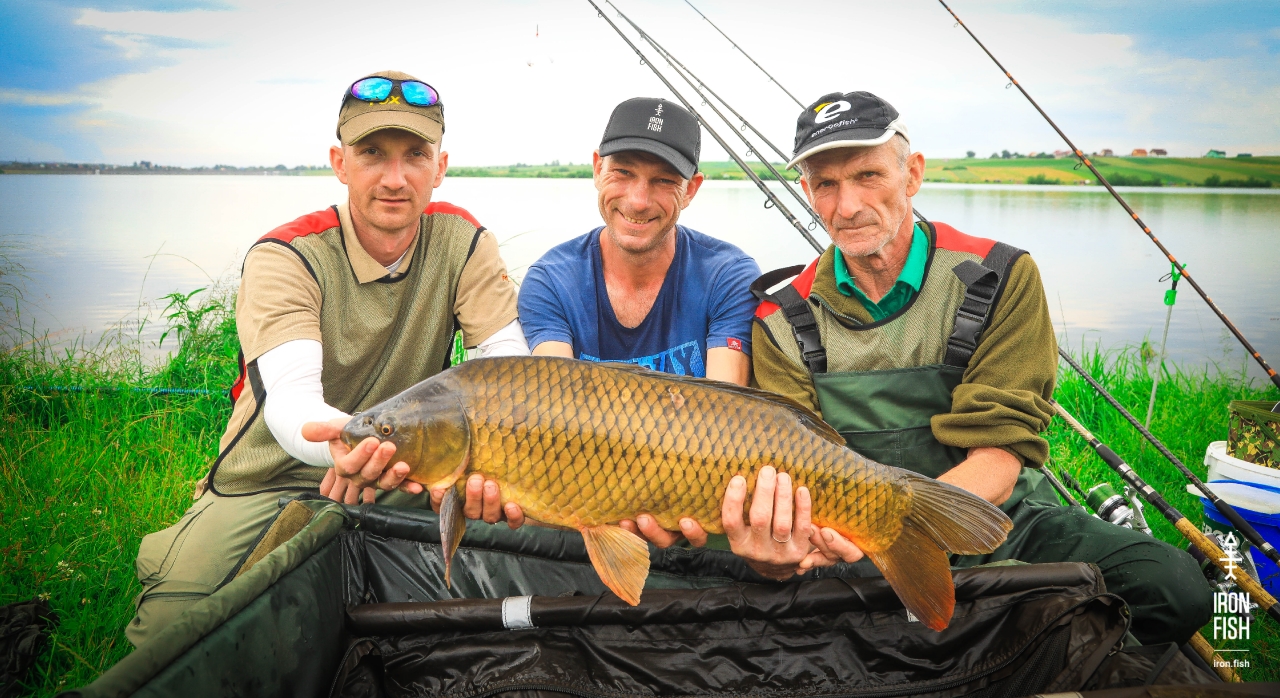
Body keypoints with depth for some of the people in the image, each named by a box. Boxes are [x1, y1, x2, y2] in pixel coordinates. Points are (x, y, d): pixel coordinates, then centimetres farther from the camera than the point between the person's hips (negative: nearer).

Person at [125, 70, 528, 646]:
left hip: (401, 476, 3)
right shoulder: (285, 257, -16)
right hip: (269, 484, -2)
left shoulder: (460, 242, -8)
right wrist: (343, 441, -57)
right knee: (174, 618, -23)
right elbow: (288, 396, -32)